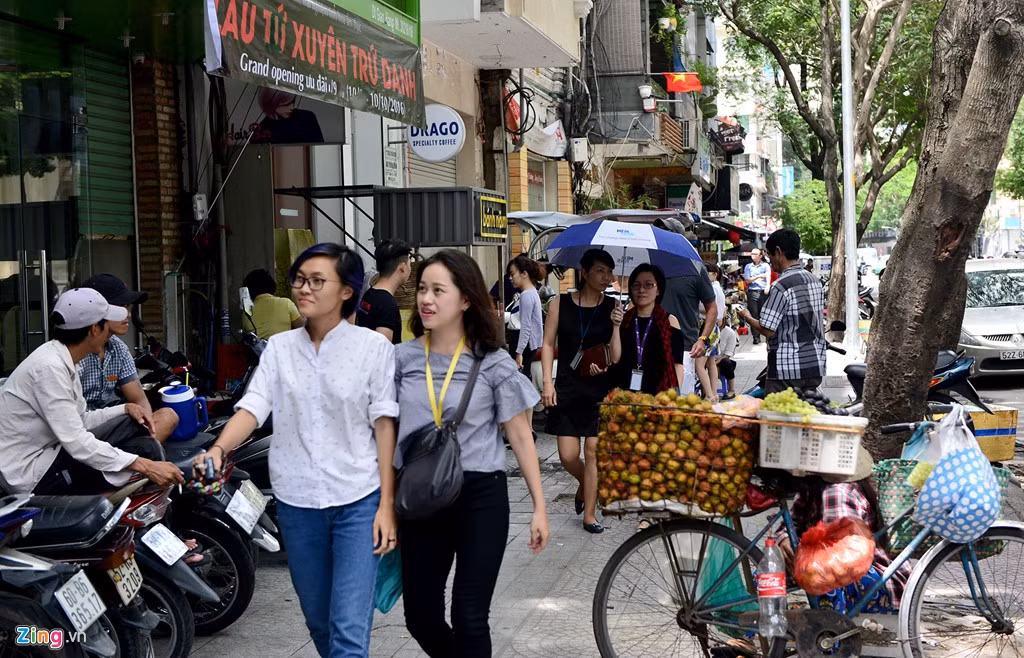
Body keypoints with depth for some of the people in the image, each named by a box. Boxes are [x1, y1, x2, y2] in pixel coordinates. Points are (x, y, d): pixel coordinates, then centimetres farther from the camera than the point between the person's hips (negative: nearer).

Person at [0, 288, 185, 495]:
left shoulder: (61, 359, 6)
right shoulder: (49, 367, -24)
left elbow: (80, 421, 13)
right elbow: (77, 444, -28)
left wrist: (127, 408, 0)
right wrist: (145, 466, -30)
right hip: (35, 474, -10)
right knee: (146, 448, -16)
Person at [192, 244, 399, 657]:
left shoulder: (374, 347, -3)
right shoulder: (279, 348, 5)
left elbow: (385, 425, -4)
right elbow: (253, 407, -6)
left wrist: (387, 503, -7)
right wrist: (219, 448, -26)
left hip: (358, 500, -3)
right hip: (296, 501, 4)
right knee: (318, 621, 17)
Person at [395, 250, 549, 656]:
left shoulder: (493, 362, -6)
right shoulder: (402, 358, 1)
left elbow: (519, 436, -1)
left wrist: (539, 507, -1)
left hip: (481, 496, -3)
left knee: (470, 619, -2)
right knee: (420, 617, 9)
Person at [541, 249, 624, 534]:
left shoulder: (612, 307, -2)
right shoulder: (561, 304, -1)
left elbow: (615, 358, -5)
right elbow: (548, 344, 3)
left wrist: (616, 326, -18)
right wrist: (548, 382, -5)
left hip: (600, 388, 0)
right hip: (567, 387, 1)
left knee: (593, 450, -1)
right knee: (568, 455, 1)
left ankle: (589, 514, 11)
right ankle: (585, 484, 35)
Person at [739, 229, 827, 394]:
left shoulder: (781, 286, -16)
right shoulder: (814, 280, 10)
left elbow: (767, 330, -16)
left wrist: (748, 318, 1)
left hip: (788, 369, -8)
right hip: (815, 366, 8)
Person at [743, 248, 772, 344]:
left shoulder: (765, 266, 9)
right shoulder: (748, 267, 15)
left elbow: (768, 276, -8)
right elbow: (747, 280, 6)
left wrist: (768, 286, -28)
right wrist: (758, 276, -9)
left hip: (764, 292, -1)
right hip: (752, 292, 1)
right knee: (754, 315, -2)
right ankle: (756, 337, 2)